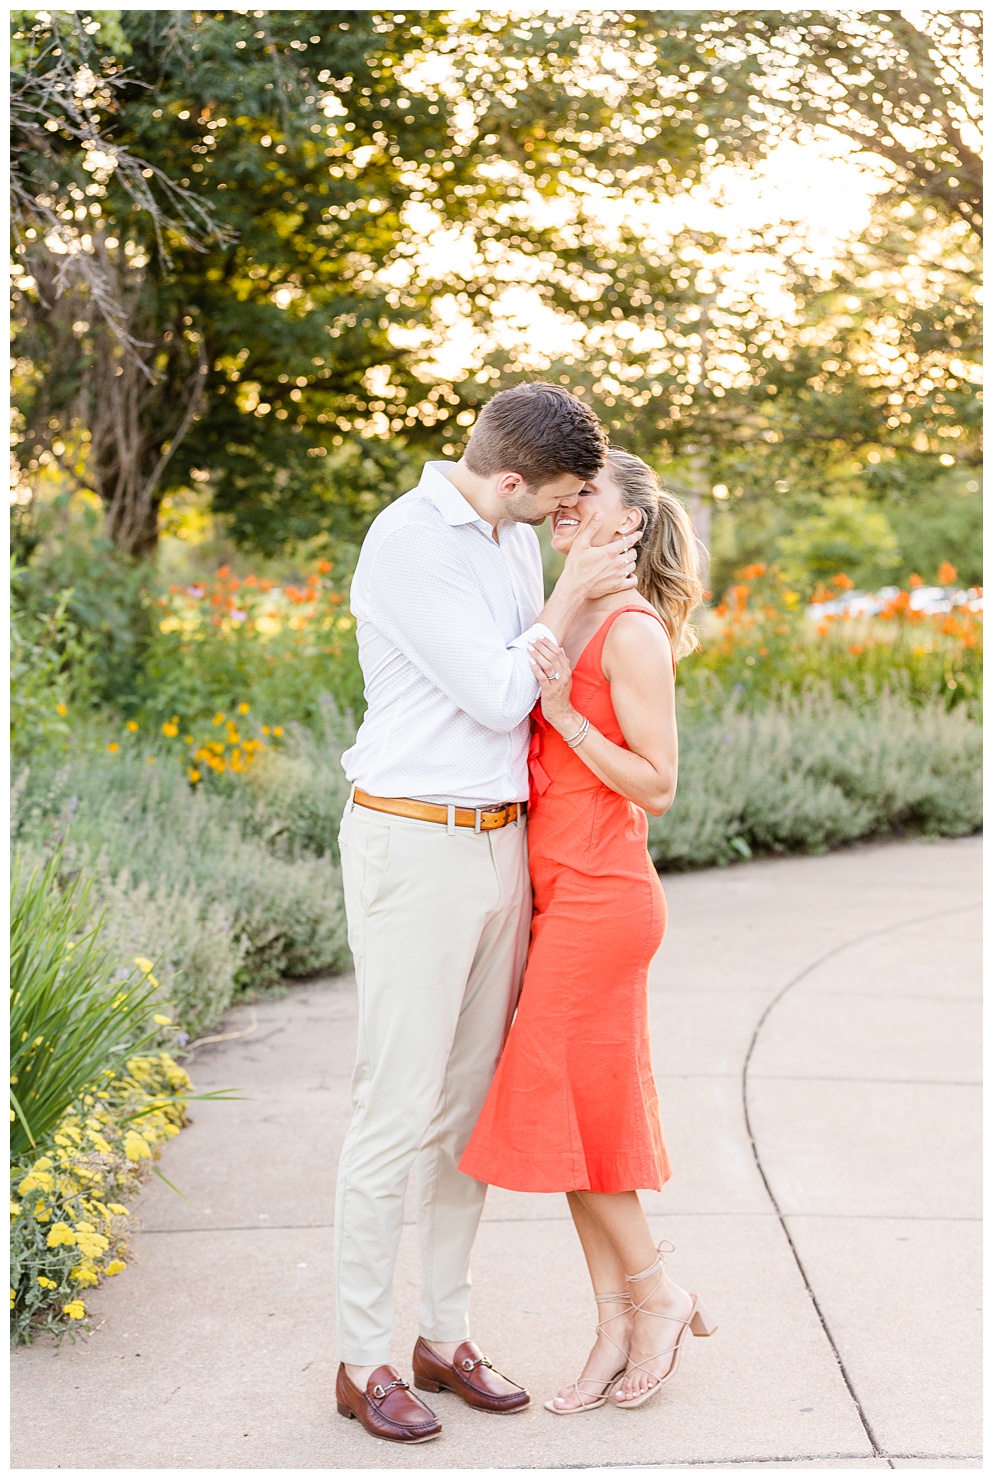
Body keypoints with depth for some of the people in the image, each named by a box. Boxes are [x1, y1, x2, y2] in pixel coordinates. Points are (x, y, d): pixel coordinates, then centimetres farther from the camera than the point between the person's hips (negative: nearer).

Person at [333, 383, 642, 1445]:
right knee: (398, 1109, -2)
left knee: (473, 1099, 12)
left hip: (502, 838, 8)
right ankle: (361, 1358, 10)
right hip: (415, 846, -8)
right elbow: (497, 697, -15)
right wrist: (569, 598, -8)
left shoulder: (515, 539, 12)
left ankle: (445, 1334, 24)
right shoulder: (408, 540, -14)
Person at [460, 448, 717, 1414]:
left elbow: (656, 787, -15)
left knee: (563, 1106, -1)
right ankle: (617, 1330, 20)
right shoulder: (562, 622, 13)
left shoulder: (634, 632, -13)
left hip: (600, 898, -9)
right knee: (579, 1113, 11)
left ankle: (657, 1295, 18)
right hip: (563, 896, 9)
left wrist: (561, 711, -20)